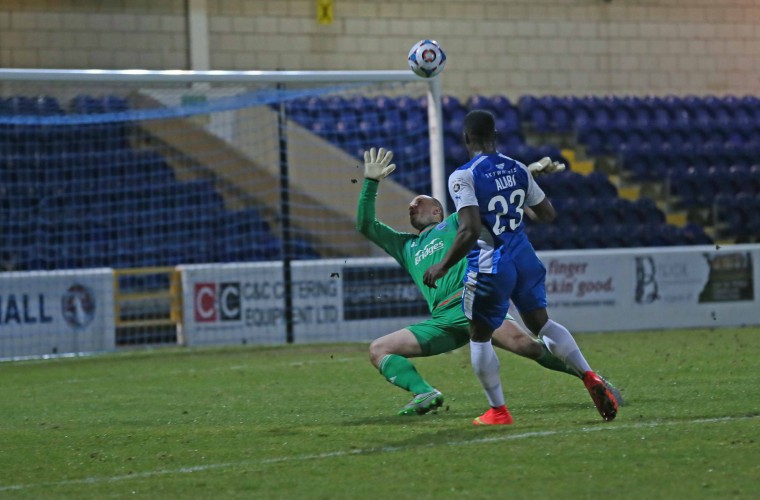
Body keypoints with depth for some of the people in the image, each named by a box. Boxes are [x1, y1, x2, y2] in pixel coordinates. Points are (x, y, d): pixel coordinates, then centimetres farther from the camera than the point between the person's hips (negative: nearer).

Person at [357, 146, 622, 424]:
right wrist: (371, 182, 19)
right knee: (378, 350, -7)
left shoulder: (454, 223, 23)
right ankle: (424, 393, -27)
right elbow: (365, 225, 28)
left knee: (522, 342, -29)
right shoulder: (405, 245, 32)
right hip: (441, 321, 5)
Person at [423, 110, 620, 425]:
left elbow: (470, 231, -25)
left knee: (479, 337, 13)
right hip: (523, 257, 6)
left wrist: (443, 267, -15)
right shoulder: (517, 169, 4)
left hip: (489, 266, -6)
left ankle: (497, 411, 17)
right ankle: (589, 377, 3)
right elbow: (548, 214, 13)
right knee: (541, 324, 20)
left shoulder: (463, 177, -16)